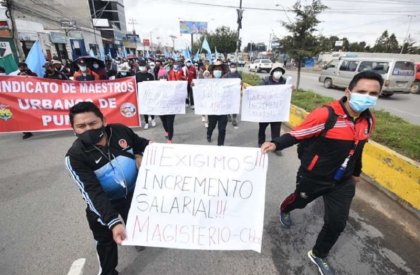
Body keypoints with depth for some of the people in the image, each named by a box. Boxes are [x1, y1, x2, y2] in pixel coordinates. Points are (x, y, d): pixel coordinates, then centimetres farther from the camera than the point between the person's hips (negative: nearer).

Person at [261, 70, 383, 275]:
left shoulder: (368, 120, -4)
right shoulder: (325, 115, -27)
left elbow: (356, 149, 11)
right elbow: (296, 135, -22)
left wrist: (356, 172, 23)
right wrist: (276, 144, -39)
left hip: (343, 182, 5)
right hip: (313, 178, -5)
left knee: (337, 223, 9)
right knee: (299, 201, 23)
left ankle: (318, 255, 37)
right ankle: (284, 210, 61)